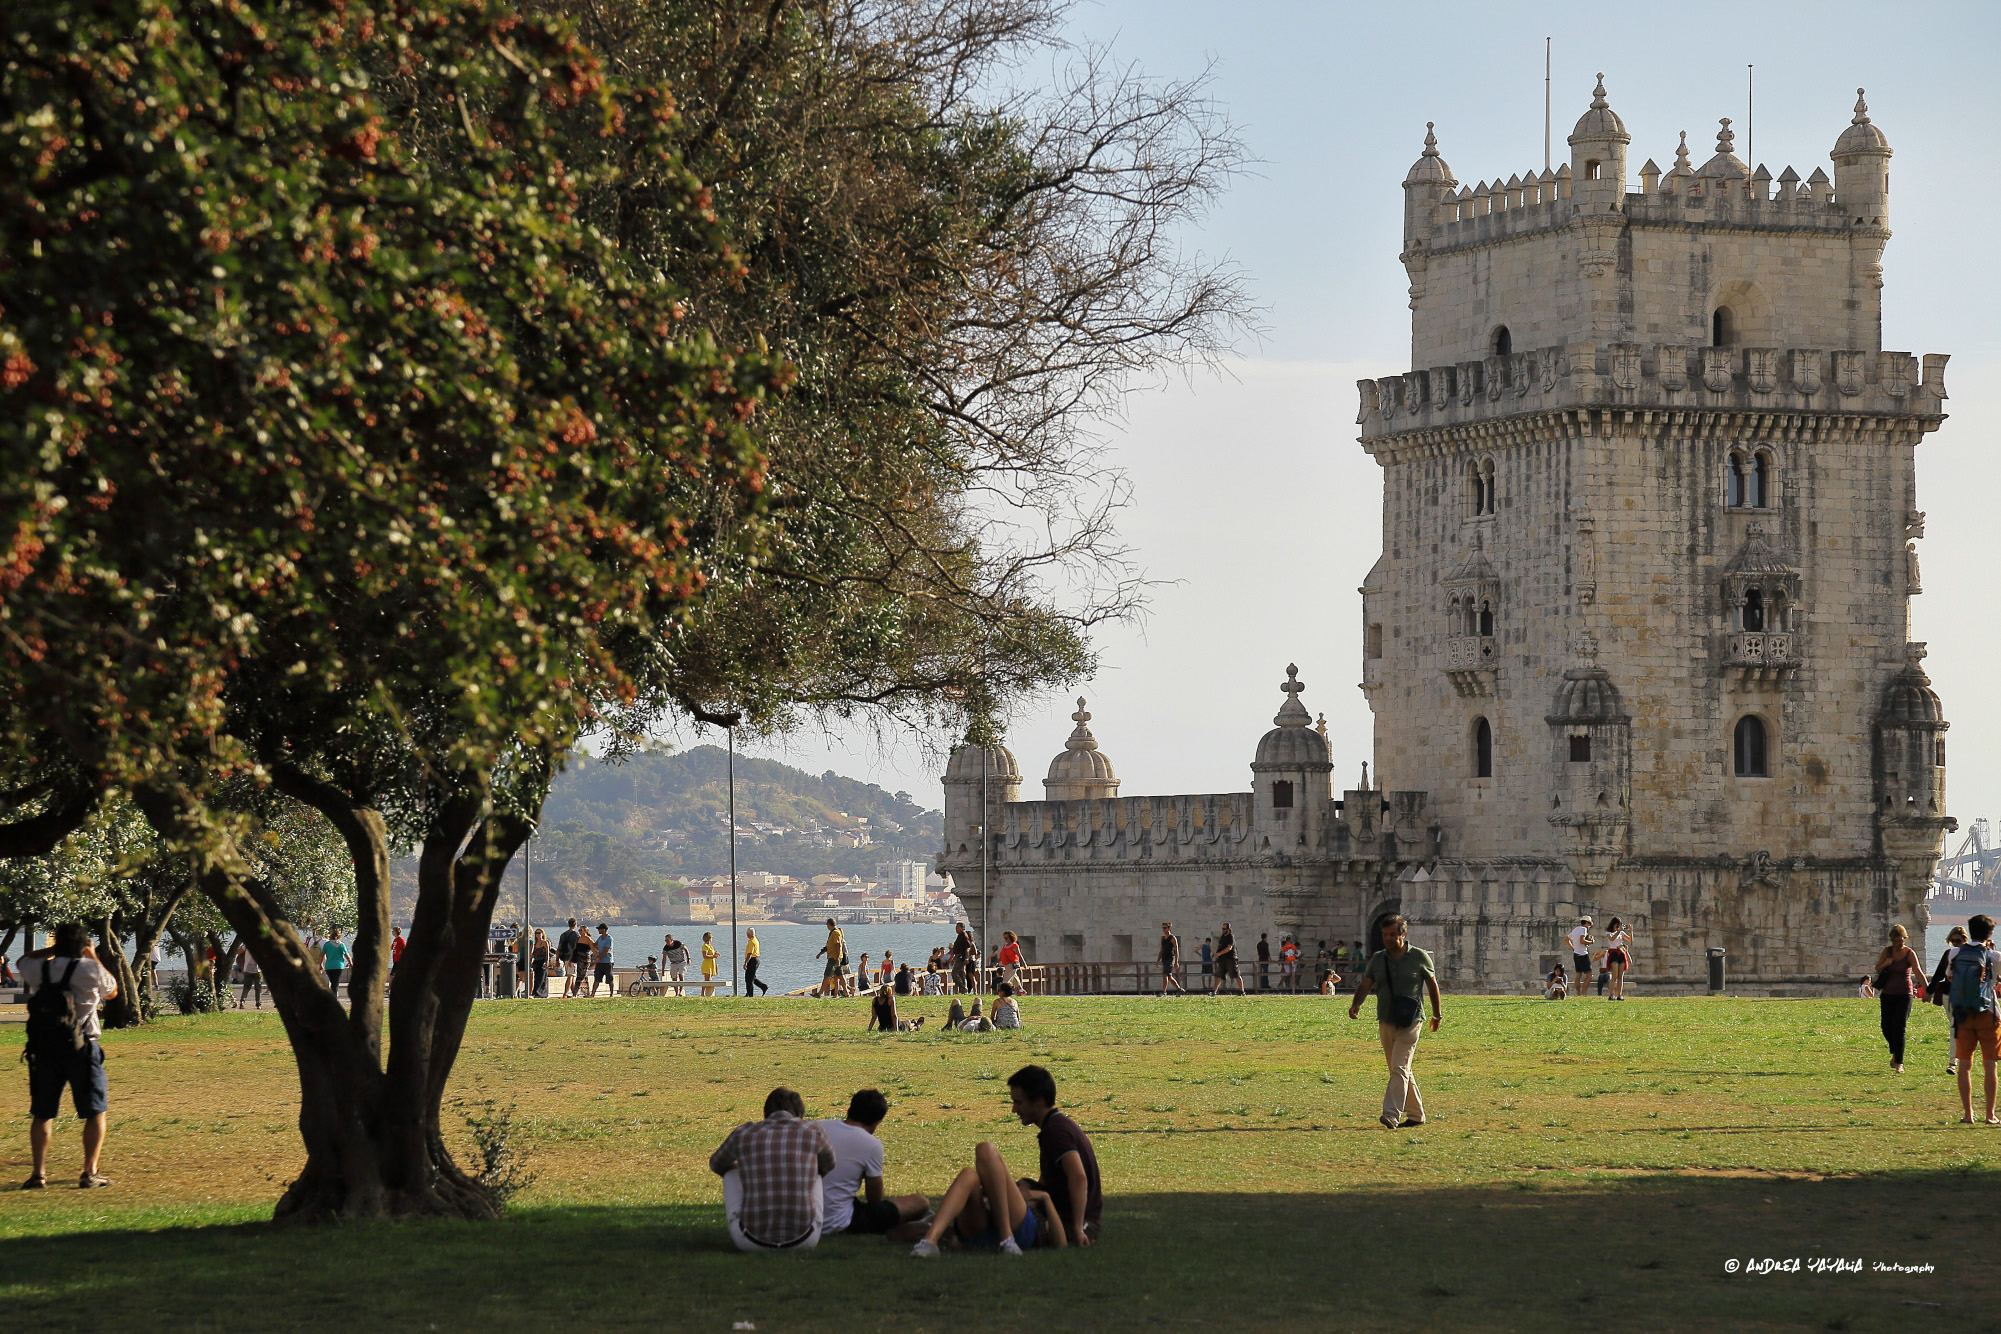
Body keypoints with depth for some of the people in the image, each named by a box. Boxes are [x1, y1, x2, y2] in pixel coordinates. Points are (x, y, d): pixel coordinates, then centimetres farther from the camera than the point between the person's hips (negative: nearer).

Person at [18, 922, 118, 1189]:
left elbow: (24, 960, 27)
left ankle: (39, 1173, 7)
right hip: (81, 1050, -3)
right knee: (96, 1112, 7)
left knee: (42, 1115, 13)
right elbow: (112, 991, 14)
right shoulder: (90, 970, -7)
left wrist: (53, 950, 21)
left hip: (44, 1051, 3)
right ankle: (89, 1174, 1)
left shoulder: (39, 969, 1)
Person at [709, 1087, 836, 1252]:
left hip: (752, 1243, 0)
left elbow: (717, 1164, 30)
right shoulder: (812, 1131, 4)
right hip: (804, 1241, 0)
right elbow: (828, 1165, 28)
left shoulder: (743, 1134, 7)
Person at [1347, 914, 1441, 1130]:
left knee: (1400, 1068, -17)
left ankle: (1392, 1115, -26)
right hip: (1385, 1022, 5)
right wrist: (1356, 1004, -17)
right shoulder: (1377, 959, 8)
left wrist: (1436, 1015, 15)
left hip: (1410, 1022, -5)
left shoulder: (1419, 957, -2)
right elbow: (1365, 984, 3)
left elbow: (1432, 985, 9)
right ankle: (1416, 1114, 24)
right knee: (1400, 1071, 13)